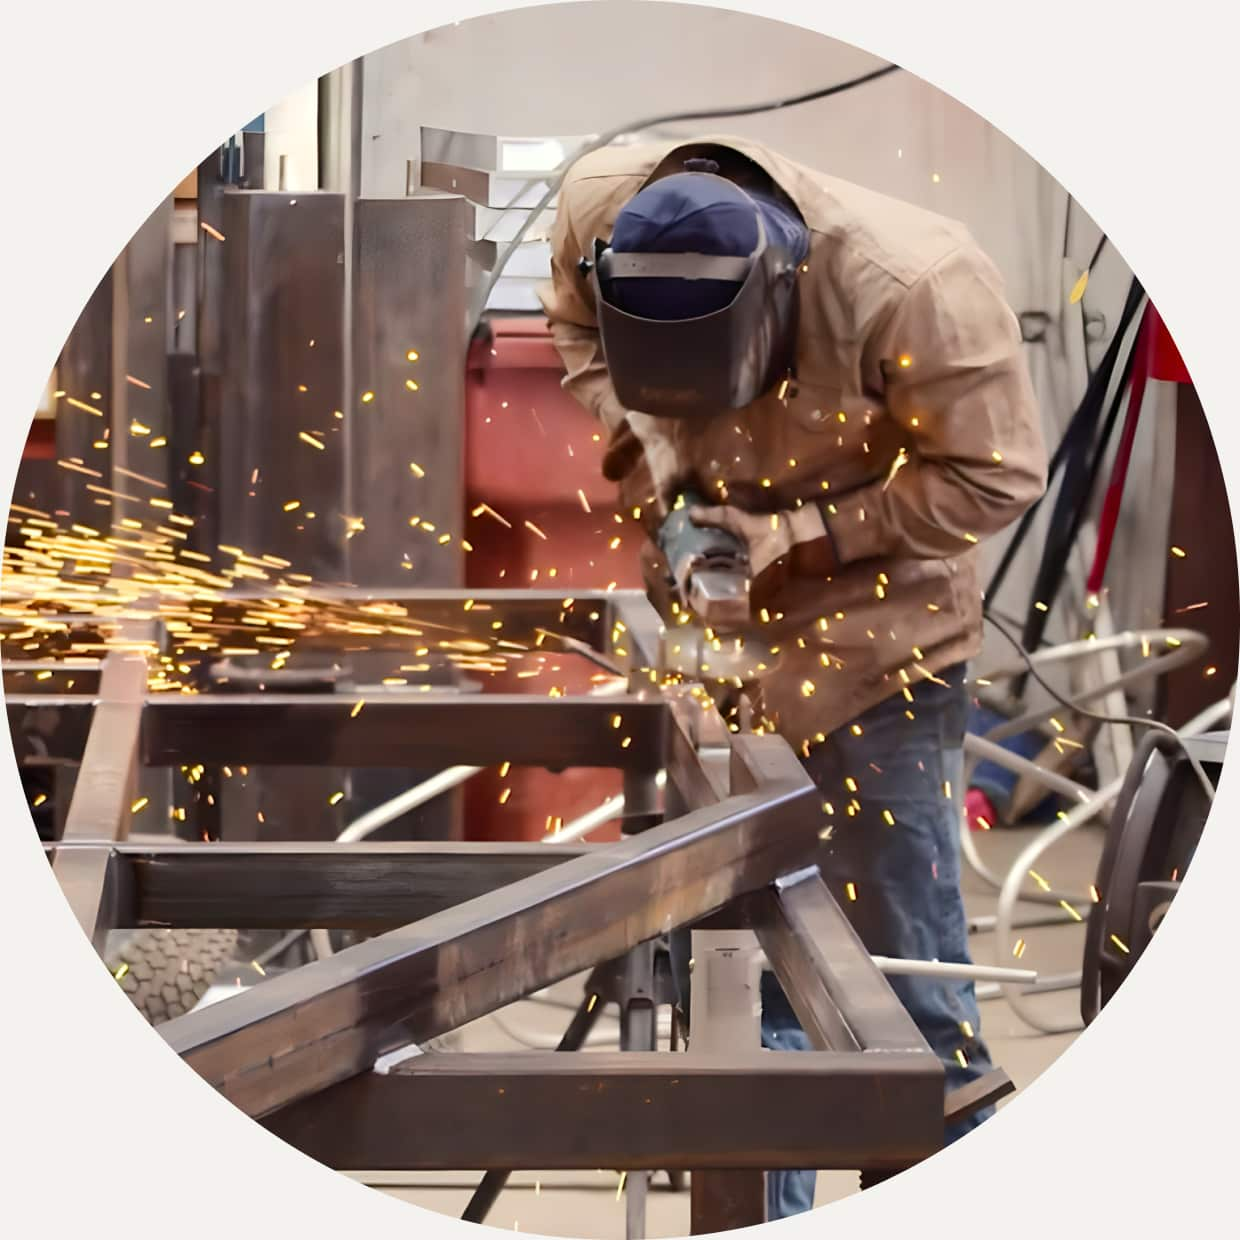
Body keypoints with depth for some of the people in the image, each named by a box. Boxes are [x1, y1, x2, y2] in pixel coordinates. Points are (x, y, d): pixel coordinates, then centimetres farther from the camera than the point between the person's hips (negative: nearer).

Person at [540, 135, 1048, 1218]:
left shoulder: (915, 286, -31)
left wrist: (800, 542, -22)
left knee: (904, 962, -2)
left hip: (871, 637, -4)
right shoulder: (598, 211, -17)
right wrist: (642, 449, -10)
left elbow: (996, 476, -18)